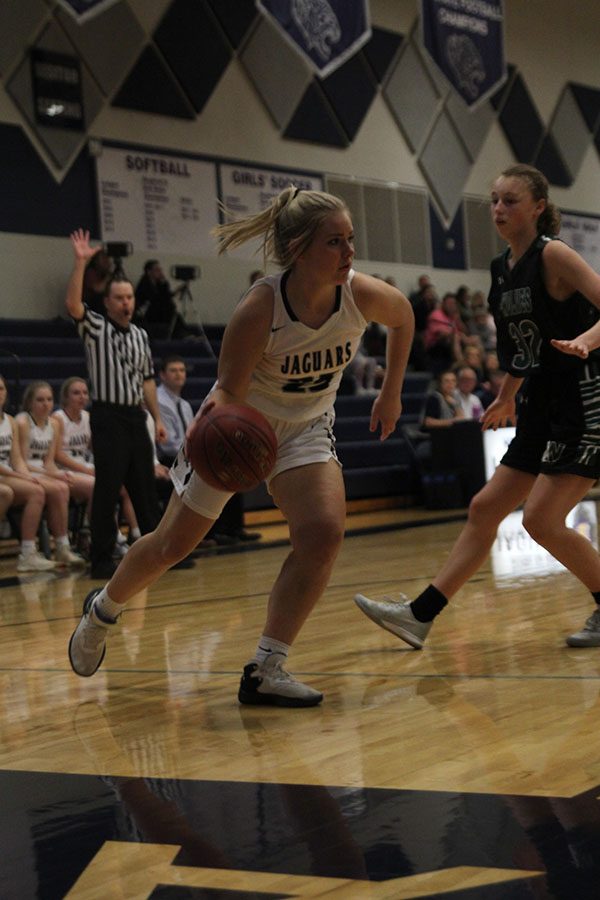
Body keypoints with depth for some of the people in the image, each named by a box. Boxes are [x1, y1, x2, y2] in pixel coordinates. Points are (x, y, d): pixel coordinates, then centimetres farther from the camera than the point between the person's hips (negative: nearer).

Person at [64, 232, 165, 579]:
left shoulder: (141, 335, 14)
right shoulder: (96, 328, -2)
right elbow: (73, 305, -21)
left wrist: (158, 418, 14)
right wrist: (81, 263, -26)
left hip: (136, 417, 5)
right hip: (108, 417, -5)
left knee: (146, 487, 10)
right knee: (107, 490, -6)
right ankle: (101, 560, -1)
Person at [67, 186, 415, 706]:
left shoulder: (362, 296, -23)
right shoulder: (258, 312, -34)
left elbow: (404, 316, 1)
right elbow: (231, 392, -24)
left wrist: (391, 395, 7)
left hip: (305, 429, 3)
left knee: (324, 532, -23)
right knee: (171, 545, 9)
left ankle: (265, 671, -12)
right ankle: (103, 611, 40)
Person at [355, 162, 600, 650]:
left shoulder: (553, 255, -12)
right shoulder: (502, 268, 11)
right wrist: (507, 396, 29)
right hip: (544, 409, 9)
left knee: (542, 519, -13)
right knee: (485, 508, 7)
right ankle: (421, 614, 10)